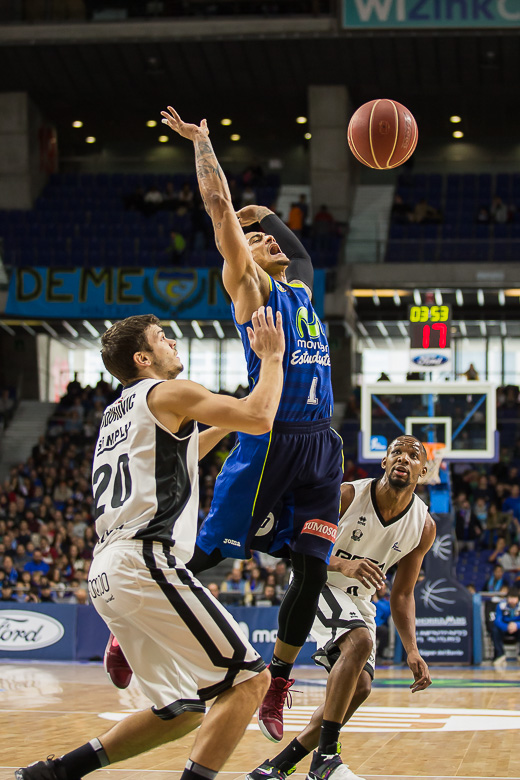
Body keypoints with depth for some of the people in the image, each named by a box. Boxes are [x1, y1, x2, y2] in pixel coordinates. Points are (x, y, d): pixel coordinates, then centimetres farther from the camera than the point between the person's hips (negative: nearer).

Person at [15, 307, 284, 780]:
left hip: (107, 575, 9)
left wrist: (225, 425, 41)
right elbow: (261, 418, -8)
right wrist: (271, 356, 7)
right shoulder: (168, 393, 1)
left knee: (183, 711, 14)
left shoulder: (117, 412, 27)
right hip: (147, 562, -9)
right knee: (249, 679, -8)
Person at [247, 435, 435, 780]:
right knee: (360, 641, -31)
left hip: (358, 599, 6)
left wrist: (412, 650, -13)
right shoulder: (346, 496, -20)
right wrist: (343, 565, -38)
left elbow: (402, 595, 0)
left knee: (359, 687, -5)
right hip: (314, 582, -6)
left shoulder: (424, 527, -8)